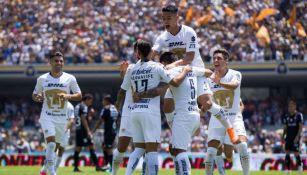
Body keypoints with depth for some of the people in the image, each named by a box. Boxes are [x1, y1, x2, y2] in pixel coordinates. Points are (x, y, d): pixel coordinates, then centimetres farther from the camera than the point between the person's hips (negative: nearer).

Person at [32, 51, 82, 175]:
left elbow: (79, 96, -1)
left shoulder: (70, 79, -2)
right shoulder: (42, 79, 0)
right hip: (47, 117, -2)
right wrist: (37, 97, -14)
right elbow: (34, 95, 11)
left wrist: (68, 96, -21)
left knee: (54, 145, 13)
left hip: (62, 117, 2)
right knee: (51, 143, -20)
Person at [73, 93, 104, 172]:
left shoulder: (77, 106, 17)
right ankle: (97, 166, -10)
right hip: (83, 130, -9)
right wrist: (88, 131, -18)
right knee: (91, 147, -8)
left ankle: (75, 167, 6)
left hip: (78, 129, 9)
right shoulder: (84, 107, -10)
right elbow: (83, 119, -17)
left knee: (78, 148, 8)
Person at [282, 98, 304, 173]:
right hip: (288, 137, 5)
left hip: (295, 138, -5)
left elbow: (301, 126, -9)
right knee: (287, 152, 0)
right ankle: (288, 169, 3)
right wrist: (283, 136, 7)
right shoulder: (286, 116, 10)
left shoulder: (299, 115, -5)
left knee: (296, 152, -5)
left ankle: (300, 165, 18)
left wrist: (297, 136, -17)